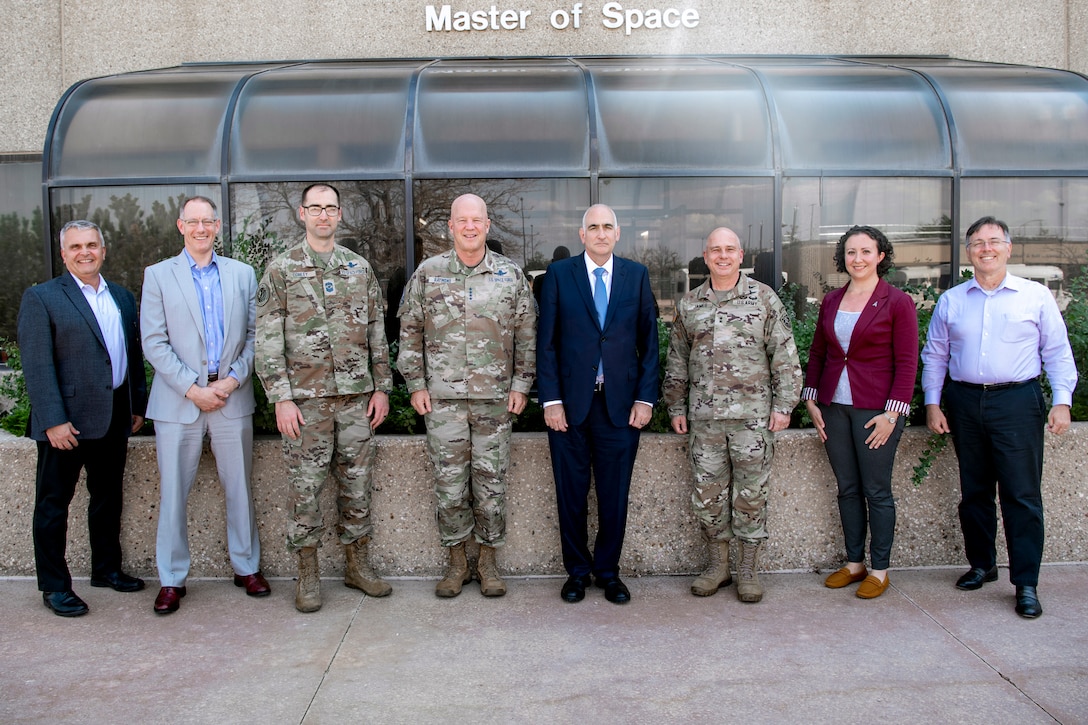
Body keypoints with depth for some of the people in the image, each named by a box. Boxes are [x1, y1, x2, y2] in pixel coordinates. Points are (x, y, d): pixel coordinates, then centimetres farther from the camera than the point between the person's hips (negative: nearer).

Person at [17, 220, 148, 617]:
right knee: (53, 503, 6)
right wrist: (53, 421, -17)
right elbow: (37, 366, -12)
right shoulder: (41, 298, -6)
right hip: (67, 420, -6)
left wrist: (137, 405, 10)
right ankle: (54, 586, 17)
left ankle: (107, 569, 32)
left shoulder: (122, 297, 11)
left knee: (108, 497, 17)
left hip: (115, 418, 6)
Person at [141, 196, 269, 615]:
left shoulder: (242, 274, 9)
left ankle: (247, 567, 22)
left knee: (239, 487, 8)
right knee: (173, 491, 4)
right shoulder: (158, 275, 5)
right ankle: (172, 579, 17)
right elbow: (154, 343, -3)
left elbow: (253, 334, 6)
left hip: (232, 397, 1)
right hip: (178, 400, -1)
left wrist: (233, 379, -7)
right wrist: (192, 388, -11)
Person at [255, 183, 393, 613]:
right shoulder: (281, 270, 0)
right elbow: (268, 340, -4)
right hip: (305, 399, -3)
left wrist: (381, 388, 5)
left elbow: (377, 332, 11)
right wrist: (281, 398, -10)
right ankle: (308, 575, 17)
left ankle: (357, 565, 24)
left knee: (357, 484, 10)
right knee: (306, 488, 3)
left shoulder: (360, 268, 10)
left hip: (356, 396, 3)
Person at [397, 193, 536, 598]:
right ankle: (457, 561, 21)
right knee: (449, 485, 5)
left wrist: (521, 385, 0)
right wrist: (415, 385, 1)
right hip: (442, 398, 0)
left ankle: (488, 561, 22)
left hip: (495, 398, 0)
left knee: (491, 484, 6)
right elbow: (410, 332, 7)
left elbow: (526, 335, 7)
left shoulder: (511, 275, 5)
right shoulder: (428, 273, 5)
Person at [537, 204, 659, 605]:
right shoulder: (559, 274, 3)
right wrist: (551, 400, -6)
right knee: (571, 493, 8)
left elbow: (649, 341, 7)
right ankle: (577, 570, 25)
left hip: (620, 404, 1)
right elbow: (546, 342, 1)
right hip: (570, 402, -1)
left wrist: (645, 398, 0)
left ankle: (608, 571, 24)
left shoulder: (637, 275, 7)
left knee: (615, 495, 7)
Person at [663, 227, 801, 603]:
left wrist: (783, 405, -4)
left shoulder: (764, 298, 2)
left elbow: (784, 356, 1)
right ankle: (717, 565, 22)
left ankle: (748, 569, 18)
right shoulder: (688, 304, 10)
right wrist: (676, 407, 11)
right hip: (704, 417, 2)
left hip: (753, 415, -2)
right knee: (707, 494, 6)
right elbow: (677, 361, 14)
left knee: (751, 494, 4)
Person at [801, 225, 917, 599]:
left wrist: (892, 413, -13)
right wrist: (811, 400, 6)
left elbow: (907, 363, -7)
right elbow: (817, 353, 14)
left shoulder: (897, 302, -5)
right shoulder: (831, 301, 9)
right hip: (833, 407, 5)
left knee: (876, 491, 3)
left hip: (875, 410, -5)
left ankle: (879, 570, 16)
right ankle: (854, 563, 24)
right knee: (847, 489, 12)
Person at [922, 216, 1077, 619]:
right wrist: (932, 402, 5)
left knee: (1022, 495, -3)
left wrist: (1061, 401, -5)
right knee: (973, 492, 12)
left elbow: (1057, 353, 4)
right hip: (964, 401, 3)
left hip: (1017, 401, -3)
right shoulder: (951, 301, 9)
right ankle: (981, 565, 27)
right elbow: (934, 355, 12)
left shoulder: (1036, 296, 4)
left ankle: (1026, 584, 5)